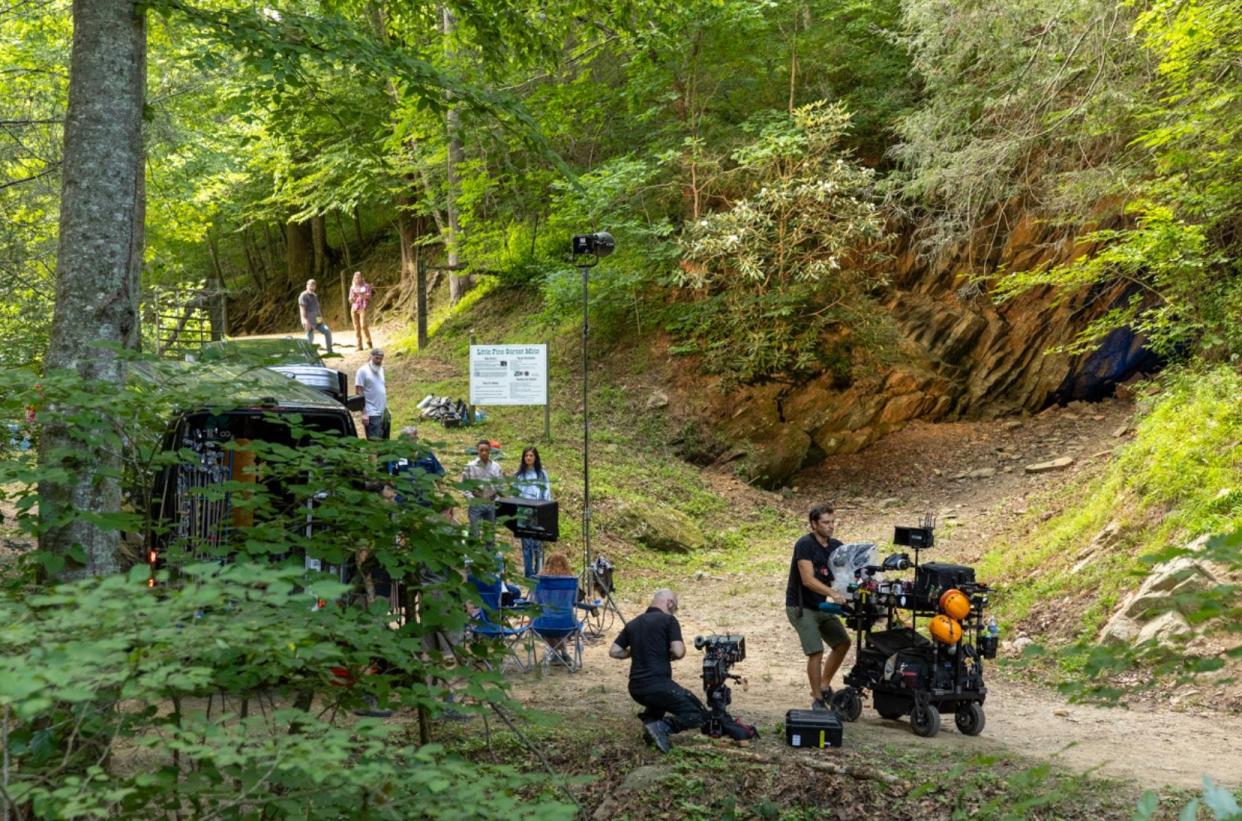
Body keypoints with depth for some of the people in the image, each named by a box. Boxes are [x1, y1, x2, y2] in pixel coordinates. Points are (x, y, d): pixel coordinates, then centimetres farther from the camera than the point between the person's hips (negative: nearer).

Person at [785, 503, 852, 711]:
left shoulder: (836, 546, 5)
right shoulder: (805, 545, -18)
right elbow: (808, 579, -27)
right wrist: (833, 593, -39)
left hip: (821, 605, 8)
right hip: (800, 606, -8)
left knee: (843, 642, 8)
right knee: (816, 651, -14)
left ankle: (824, 686, 22)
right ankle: (817, 700, -3)